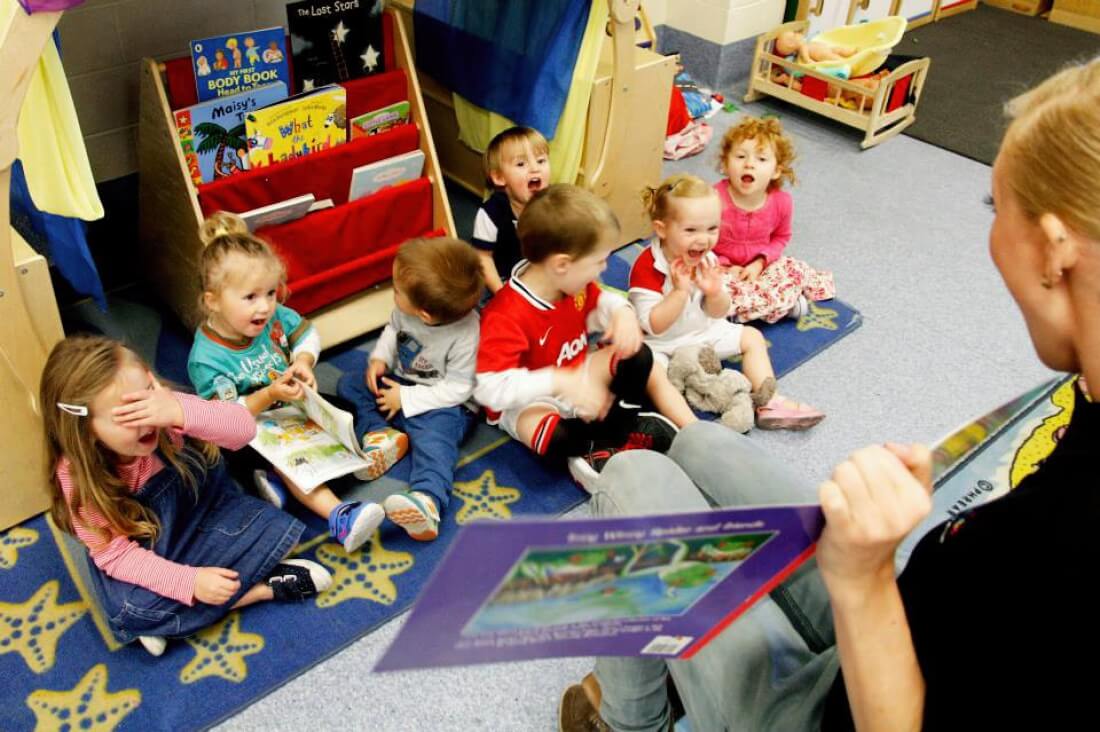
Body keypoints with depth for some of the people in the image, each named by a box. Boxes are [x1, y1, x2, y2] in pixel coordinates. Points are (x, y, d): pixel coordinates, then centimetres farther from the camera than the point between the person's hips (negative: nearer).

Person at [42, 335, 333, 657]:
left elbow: (244, 429, -33)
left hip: (201, 511, 2)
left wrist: (180, 412, -51)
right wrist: (189, 581, -35)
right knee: (134, 612, -29)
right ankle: (264, 587, -13)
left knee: (270, 525, -17)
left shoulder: (165, 409, -25)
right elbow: (115, 553, -22)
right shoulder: (77, 474, -25)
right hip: (143, 555, -1)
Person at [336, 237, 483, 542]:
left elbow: (457, 388, -23)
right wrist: (379, 359, -7)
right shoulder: (405, 309, -15)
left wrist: (406, 398, -22)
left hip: (444, 403, -7)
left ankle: (427, 501, -55)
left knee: (433, 439, -33)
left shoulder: (465, 335, -30)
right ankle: (379, 435, -18)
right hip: (402, 383, 8)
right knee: (349, 385, 1)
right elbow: (393, 328, 10)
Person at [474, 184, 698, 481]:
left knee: (638, 357, -1)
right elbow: (490, 388, -36)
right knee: (553, 436, -38)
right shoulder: (506, 317, -33)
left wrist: (622, 312, -13)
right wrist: (560, 382, -43)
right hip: (529, 401, -8)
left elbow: (599, 302, 12)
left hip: (575, 375, 8)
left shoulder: (573, 282, -8)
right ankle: (626, 435, -16)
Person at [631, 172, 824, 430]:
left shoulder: (707, 260, -6)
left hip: (704, 333, 7)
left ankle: (768, 403, 0)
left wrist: (715, 292, -25)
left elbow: (717, 314, -2)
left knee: (752, 337, 5)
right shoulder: (646, 268, -26)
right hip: (663, 345, -6)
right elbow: (654, 326, -28)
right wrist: (680, 291, -38)